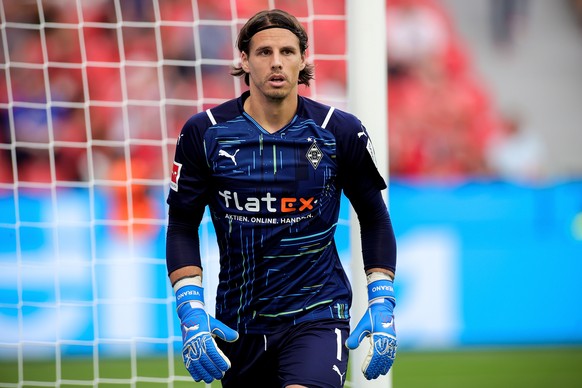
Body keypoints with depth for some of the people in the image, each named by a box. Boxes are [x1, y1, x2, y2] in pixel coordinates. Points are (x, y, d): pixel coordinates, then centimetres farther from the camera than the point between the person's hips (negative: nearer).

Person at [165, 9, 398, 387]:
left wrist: (382, 306, 0)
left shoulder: (342, 132, -4)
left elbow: (374, 218, 7)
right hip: (237, 323, 2)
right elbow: (182, 226, 2)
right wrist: (191, 313, -8)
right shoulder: (204, 133, -3)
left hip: (317, 312, -2)